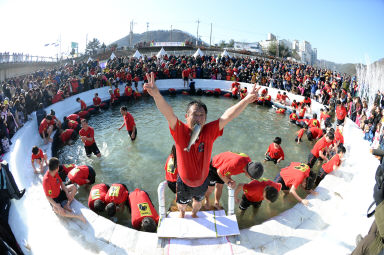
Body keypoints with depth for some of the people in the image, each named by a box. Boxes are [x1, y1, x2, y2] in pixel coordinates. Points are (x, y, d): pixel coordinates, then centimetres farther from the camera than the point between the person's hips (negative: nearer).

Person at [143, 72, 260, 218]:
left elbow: (227, 116, -32)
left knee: (198, 201, 34)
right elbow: (168, 114, -44)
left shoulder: (209, 132, -24)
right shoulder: (180, 131, -28)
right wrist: (156, 95, -62)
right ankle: (182, 213, 67)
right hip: (184, 182, -2)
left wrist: (246, 100, -43)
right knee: (181, 203, 30)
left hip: (202, 181, 2)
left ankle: (194, 213, 69)